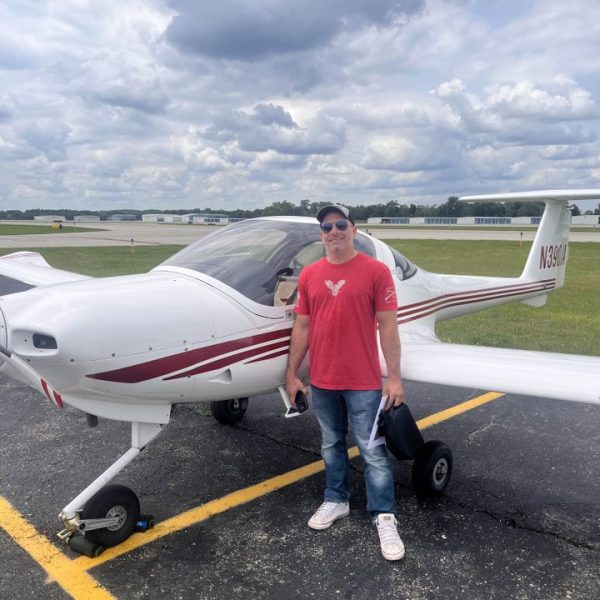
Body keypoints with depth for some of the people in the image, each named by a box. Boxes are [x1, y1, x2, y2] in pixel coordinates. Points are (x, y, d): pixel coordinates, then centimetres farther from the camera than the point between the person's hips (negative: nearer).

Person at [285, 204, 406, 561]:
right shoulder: (309, 275, 5)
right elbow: (302, 327, 8)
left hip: (363, 382, -4)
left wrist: (395, 378, -9)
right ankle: (336, 501, 36)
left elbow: (388, 326, -7)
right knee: (331, 445, 18)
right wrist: (292, 373, 7)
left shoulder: (376, 271, -7)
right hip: (322, 381, 4)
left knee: (373, 451, 3)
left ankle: (384, 518, 17)